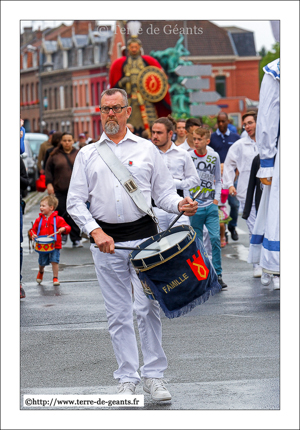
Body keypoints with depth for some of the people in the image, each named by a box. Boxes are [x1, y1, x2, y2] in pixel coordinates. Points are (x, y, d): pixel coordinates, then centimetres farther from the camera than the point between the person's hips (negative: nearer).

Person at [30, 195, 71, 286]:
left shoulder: (58, 219, -3)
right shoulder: (39, 219, 6)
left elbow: (67, 227, -2)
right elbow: (34, 229, 14)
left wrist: (63, 229, -24)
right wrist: (33, 235, -8)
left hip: (54, 245, -3)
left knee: (54, 261, -12)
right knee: (42, 263, 11)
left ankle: (55, 278, 4)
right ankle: (41, 272, 45)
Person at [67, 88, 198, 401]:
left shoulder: (147, 149, 9)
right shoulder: (87, 155, 10)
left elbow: (163, 192, 9)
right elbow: (75, 202, 6)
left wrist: (179, 204, -13)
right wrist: (95, 231, -9)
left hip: (143, 236, -1)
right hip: (106, 240, 1)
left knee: (148, 307, -4)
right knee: (118, 313, 4)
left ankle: (153, 375, 6)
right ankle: (127, 379, 12)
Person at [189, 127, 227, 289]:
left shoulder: (214, 157, 5)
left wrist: (216, 198, 3)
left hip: (211, 206, 1)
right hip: (195, 207, -1)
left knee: (215, 238, -7)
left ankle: (217, 275, 1)